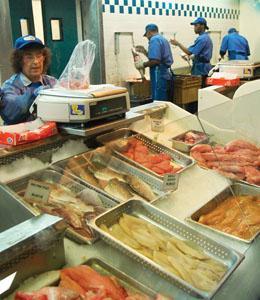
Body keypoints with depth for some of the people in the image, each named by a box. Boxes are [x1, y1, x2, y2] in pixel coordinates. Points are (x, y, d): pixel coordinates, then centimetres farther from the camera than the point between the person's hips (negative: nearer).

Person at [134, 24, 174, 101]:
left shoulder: (154, 40, -8)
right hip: (167, 74, 9)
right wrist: (144, 52, 25)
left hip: (159, 75, -9)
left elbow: (155, 61, -20)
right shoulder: (164, 39, 20)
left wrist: (143, 64, -5)